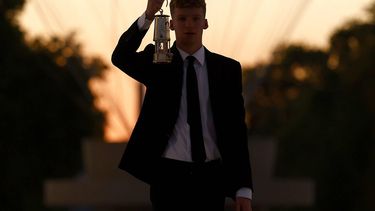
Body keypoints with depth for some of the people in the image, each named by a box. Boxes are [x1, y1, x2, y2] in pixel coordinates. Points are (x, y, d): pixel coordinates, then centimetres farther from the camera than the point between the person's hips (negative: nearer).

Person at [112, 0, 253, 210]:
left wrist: (244, 188, -4)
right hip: (169, 175, -1)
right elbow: (120, 57, -17)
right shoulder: (157, 62, 4)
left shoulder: (228, 69, 6)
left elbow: (236, 129, 4)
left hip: (211, 177, 1)